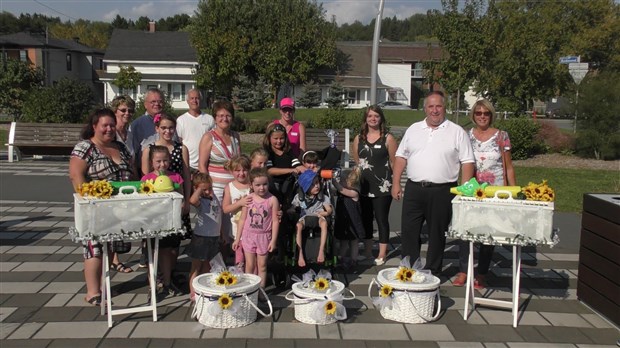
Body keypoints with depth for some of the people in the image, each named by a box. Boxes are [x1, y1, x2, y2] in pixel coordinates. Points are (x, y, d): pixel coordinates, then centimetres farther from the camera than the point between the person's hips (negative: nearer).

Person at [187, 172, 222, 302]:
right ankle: (193, 292, 10)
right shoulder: (200, 201, -16)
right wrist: (199, 190, -26)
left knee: (207, 265, 17)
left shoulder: (215, 197, 5)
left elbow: (219, 215, 16)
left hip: (214, 237, 6)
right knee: (196, 265, 4)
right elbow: (192, 200, -43)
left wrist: (222, 233, 18)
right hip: (201, 237, -6)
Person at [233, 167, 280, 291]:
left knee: (262, 266, 8)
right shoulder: (248, 199, -3)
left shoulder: (272, 200, -8)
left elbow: (275, 221, -6)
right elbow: (242, 219, 3)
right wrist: (237, 239, 5)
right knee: (250, 265, 7)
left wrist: (273, 240, -8)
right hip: (248, 235, 1)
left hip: (264, 236, -1)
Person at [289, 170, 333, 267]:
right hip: (304, 218, 0)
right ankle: (300, 254, -31)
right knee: (298, 225, -35)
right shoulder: (299, 197, 3)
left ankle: (321, 251, -32)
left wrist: (324, 213, -20)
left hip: (318, 217, 0)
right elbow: (291, 210, 2)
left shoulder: (323, 197, 4)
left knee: (324, 223, -36)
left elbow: (330, 210, 2)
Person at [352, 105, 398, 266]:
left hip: (382, 186, -4)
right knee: (365, 219, 12)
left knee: (381, 219, 2)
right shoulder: (359, 138, 9)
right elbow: (356, 162, 13)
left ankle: (382, 254, 10)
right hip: (363, 186, 4)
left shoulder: (388, 138, -3)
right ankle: (367, 252, 25)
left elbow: (394, 162, -2)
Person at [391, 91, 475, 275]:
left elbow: (467, 162, -1)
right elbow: (401, 156, 12)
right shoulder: (413, 129, 11)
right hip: (414, 190, 3)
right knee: (409, 231, 4)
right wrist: (396, 183, 5)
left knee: (437, 234, 7)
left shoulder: (457, 132, 1)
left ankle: (432, 272, 19)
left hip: (442, 192, -2)